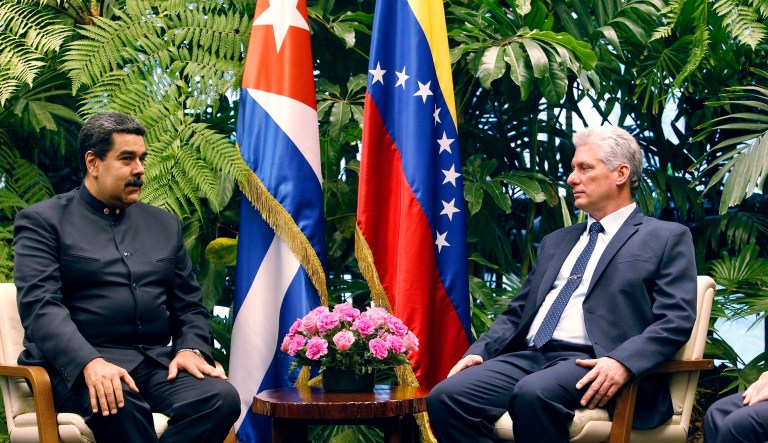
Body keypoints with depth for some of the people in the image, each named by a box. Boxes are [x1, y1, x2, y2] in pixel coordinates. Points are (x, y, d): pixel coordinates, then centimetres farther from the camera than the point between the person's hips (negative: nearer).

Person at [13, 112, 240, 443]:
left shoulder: (165, 225, 22)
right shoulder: (43, 220, 6)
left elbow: (189, 306, 21)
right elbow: (39, 304, -9)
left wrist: (191, 349, -3)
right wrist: (90, 362, -26)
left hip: (156, 362, 5)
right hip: (75, 364, -5)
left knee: (221, 397, -26)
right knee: (118, 403, -39)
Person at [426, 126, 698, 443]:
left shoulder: (667, 238, 9)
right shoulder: (557, 242, 28)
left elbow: (677, 320, -5)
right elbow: (517, 313, 25)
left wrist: (622, 362, -22)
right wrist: (479, 351, 5)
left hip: (592, 366, -6)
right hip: (529, 356, 6)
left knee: (534, 393, -38)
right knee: (446, 397, -21)